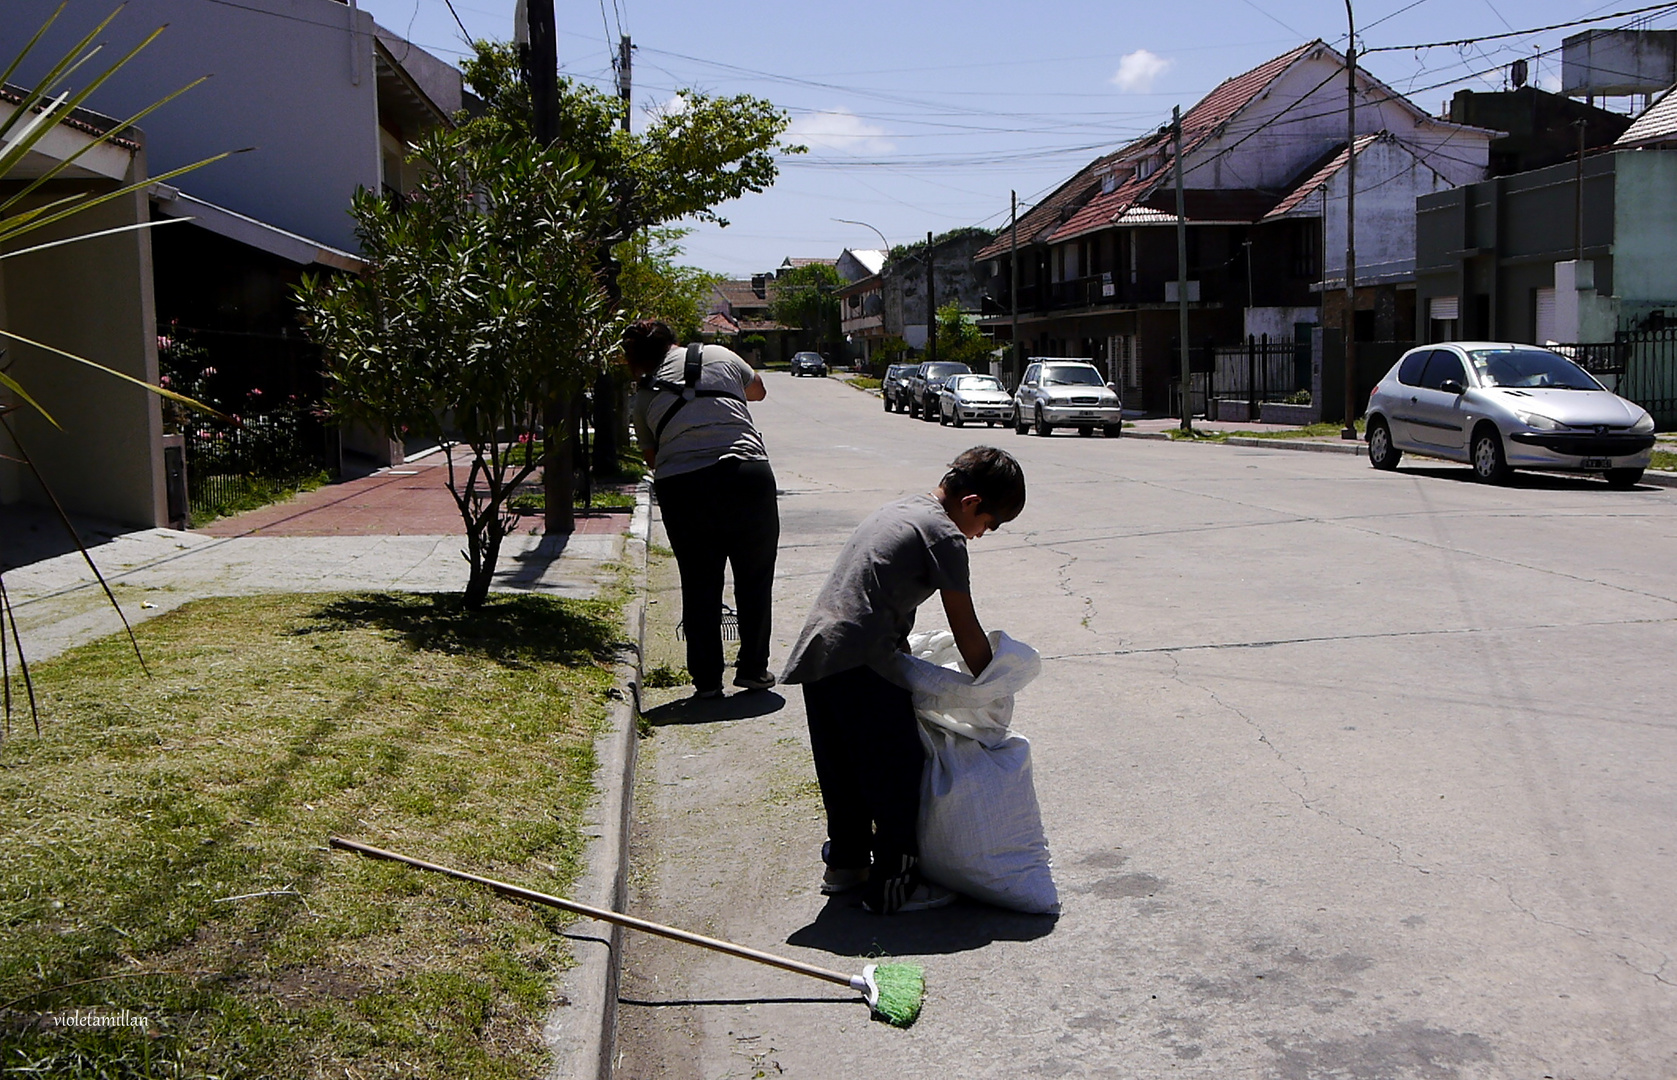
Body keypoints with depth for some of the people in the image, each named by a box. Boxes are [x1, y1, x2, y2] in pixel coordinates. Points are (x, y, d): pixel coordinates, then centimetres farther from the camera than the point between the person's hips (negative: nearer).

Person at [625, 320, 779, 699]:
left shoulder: (643, 396, 16)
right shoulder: (718, 355, 15)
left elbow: (652, 456, 17)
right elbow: (757, 390, 32)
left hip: (680, 486, 1)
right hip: (746, 474, -1)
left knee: (698, 584, 14)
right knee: (754, 577, 15)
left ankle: (706, 678, 17)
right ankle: (753, 668, 21)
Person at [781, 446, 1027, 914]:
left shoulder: (898, 510, 21)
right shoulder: (944, 535, -6)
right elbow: (967, 634, -3)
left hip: (815, 651, 9)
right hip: (860, 664, -9)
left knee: (844, 770, 21)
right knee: (898, 770, 2)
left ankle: (846, 863, 34)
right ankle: (892, 884, 9)